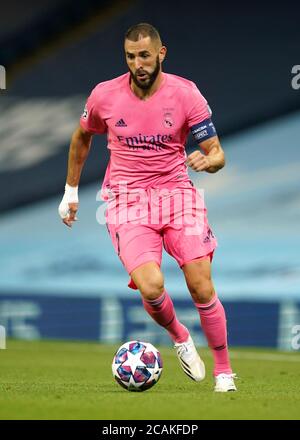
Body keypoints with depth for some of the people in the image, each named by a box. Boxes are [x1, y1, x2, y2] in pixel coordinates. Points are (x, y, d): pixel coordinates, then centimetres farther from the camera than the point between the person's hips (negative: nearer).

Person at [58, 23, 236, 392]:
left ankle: (223, 371, 11)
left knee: (202, 289, -10)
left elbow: (217, 153, -2)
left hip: (177, 193, 0)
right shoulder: (104, 95, -2)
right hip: (128, 200, 0)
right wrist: (70, 192, 21)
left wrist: (207, 160, -26)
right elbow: (82, 137, 18)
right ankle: (179, 337, 12)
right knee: (151, 286, -22)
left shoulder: (185, 94, -6)